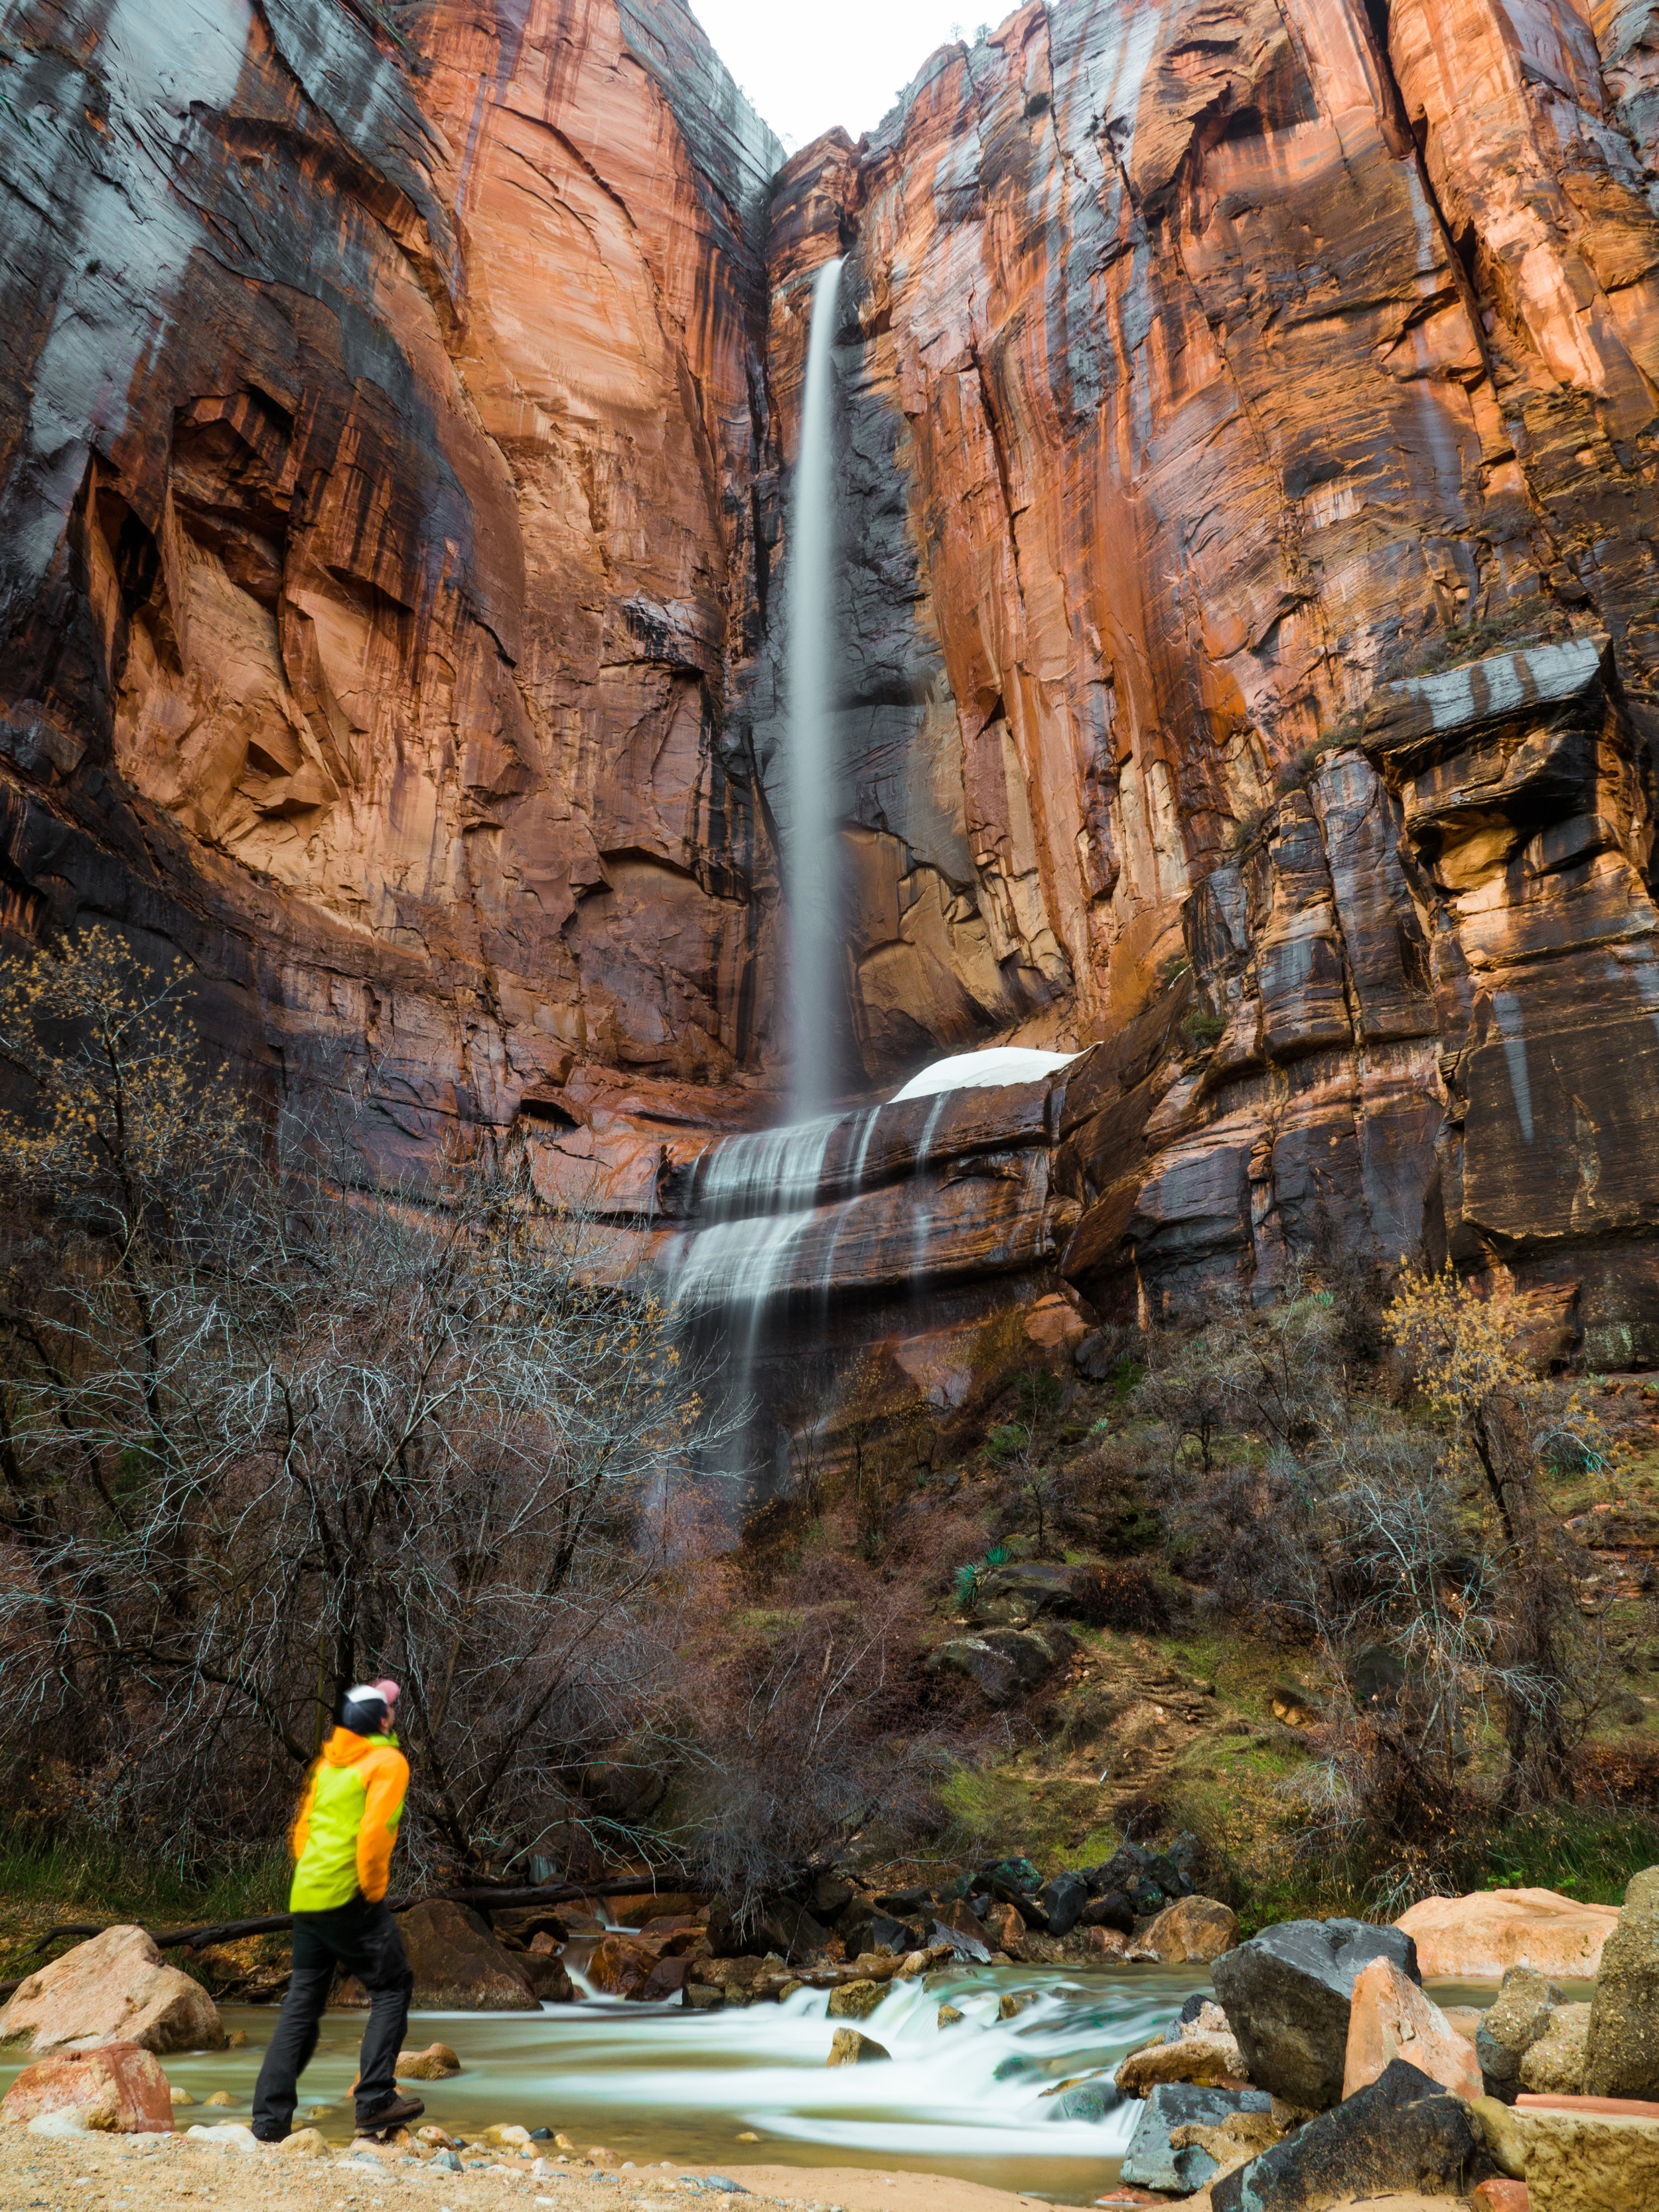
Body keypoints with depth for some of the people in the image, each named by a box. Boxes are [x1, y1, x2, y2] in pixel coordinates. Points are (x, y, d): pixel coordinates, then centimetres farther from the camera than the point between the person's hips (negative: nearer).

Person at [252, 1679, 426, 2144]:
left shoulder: (328, 1764, 18)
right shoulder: (387, 1761, -6)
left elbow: (301, 1830, 20)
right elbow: (375, 1830, -18)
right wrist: (374, 1889, -8)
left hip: (304, 1897, 8)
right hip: (348, 1898, -8)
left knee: (301, 2004, 15)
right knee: (392, 1986, 4)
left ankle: (270, 2119, 15)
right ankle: (375, 2101, -2)